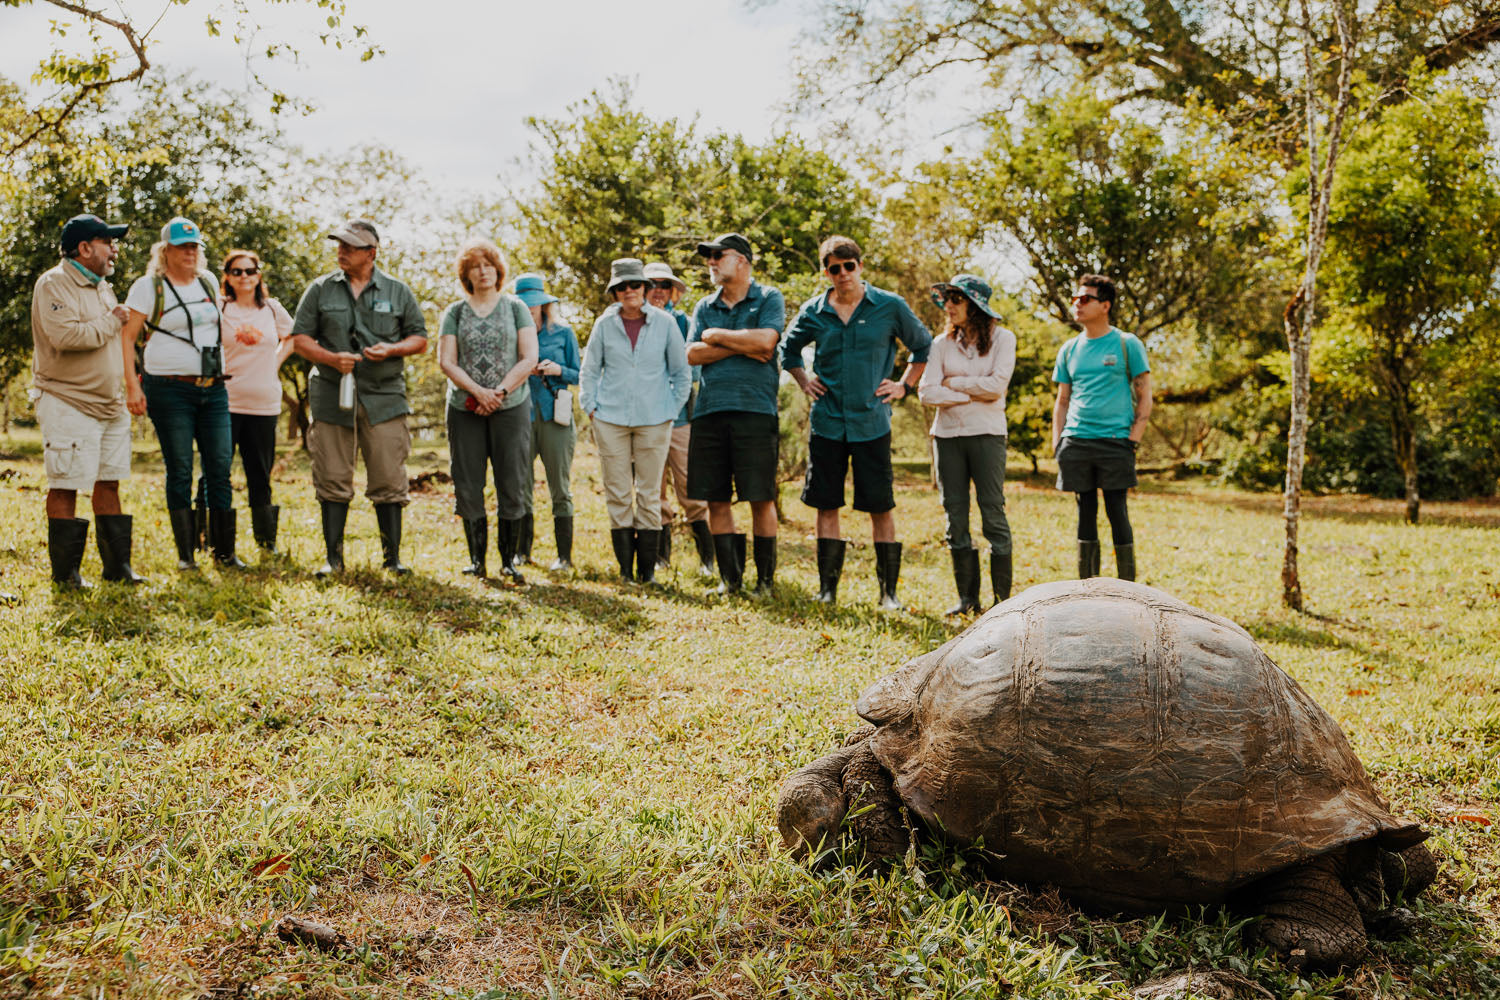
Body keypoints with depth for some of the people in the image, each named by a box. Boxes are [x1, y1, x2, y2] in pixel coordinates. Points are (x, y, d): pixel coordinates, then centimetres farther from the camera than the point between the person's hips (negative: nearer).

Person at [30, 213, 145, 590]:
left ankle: (116, 565, 17)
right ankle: (64, 572, 6)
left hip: (111, 403, 8)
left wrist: (125, 389, 20)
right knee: (65, 486, -3)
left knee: (108, 483, 10)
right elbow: (66, 335, -27)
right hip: (68, 403, -8)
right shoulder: (54, 284, -11)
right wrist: (111, 321, -13)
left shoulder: (102, 286, 17)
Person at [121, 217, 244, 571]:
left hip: (213, 389, 5)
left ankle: (224, 551, 8)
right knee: (180, 471, -2)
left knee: (220, 468, 1)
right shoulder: (148, 286, 0)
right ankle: (185, 554, 7)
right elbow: (127, 336, -3)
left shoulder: (209, 282, 15)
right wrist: (132, 385, -11)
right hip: (170, 391, -4)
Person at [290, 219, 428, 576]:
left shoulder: (398, 292, 9)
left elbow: (420, 338, 12)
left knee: (389, 482, -3)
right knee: (333, 481, 2)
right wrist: (331, 358, -10)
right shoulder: (320, 289, 9)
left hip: (384, 397, 0)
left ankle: (392, 557, 6)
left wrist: (392, 349, -9)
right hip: (332, 396, 1)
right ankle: (333, 557, 11)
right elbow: (299, 338, 8)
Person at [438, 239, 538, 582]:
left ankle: (509, 560, 7)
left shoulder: (515, 307, 7)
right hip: (464, 409, 1)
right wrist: (478, 391, -13)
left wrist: (500, 392, -11)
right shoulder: (455, 312, 9)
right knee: (468, 487, 2)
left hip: (511, 407, -1)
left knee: (512, 486, -2)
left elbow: (529, 359, -1)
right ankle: (476, 559, 12)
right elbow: (446, 361, 1)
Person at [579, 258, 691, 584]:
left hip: (653, 421, -1)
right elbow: (589, 370, 13)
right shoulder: (604, 324, 4)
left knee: (649, 494, 2)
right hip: (610, 420, 1)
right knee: (617, 495, 1)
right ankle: (625, 567, 8)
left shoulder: (664, 323, 2)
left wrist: (672, 409, 3)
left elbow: (682, 372, 9)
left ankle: (647, 568, 9)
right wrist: (591, 407, 4)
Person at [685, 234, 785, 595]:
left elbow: (765, 340, -12)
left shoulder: (769, 299, 6)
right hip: (709, 411, 5)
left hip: (755, 410, -4)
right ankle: (730, 577, 14)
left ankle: (766, 578, 8)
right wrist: (742, 346, -6)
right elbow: (693, 354, 4)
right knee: (716, 499, 4)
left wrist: (717, 336, -1)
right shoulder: (705, 307, 18)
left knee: (761, 498, -3)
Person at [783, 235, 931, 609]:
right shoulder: (813, 311, 6)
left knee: (880, 507, 0)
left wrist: (903, 385, 5)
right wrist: (804, 382, 11)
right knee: (826, 505, 5)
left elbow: (923, 347, 13)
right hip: (827, 421, 2)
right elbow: (788, 349, 24)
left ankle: (889, 591, 8)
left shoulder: (890, 306, 0)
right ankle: (827, 588, 14)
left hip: (872, 421, -2)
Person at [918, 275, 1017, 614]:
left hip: (986, 434, -3)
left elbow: (996, 386, -11)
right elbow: (927, 392, -3)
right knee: (955, 516, 4)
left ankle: (1003, 598, 1)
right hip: (947, 434, 3)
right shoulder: (942, 343, 9)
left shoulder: (1002, 338, 2)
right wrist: (973, 393, -7)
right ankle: (967, 597, 13)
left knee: (993, 514, -5)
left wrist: (952, 383, -3)